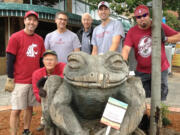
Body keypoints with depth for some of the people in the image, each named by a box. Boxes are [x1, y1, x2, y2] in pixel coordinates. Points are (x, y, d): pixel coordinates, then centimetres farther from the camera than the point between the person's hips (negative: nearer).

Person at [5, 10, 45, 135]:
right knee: (16, 110, 0)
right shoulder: (15, 37, -6)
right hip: (19, 81, -5)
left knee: (30, 107, 13)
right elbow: (10, 60, -7)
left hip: (35, 81, 5)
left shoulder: (40, 39, 9)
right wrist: (10, 79, -9)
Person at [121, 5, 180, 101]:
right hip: (141, 71, 1)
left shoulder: (160, 27, -5)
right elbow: (126, 49, -15)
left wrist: (165, 39, -17)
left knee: (160, 99, 9)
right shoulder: (132, 31, -4)